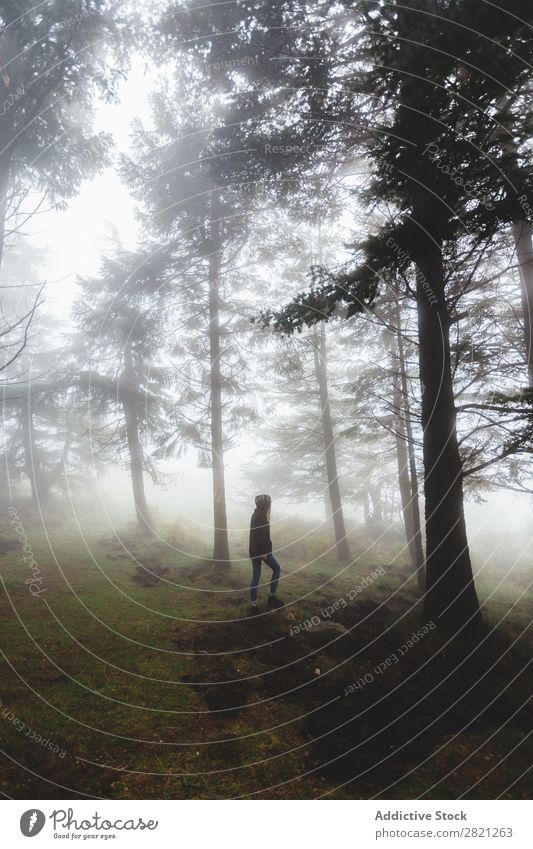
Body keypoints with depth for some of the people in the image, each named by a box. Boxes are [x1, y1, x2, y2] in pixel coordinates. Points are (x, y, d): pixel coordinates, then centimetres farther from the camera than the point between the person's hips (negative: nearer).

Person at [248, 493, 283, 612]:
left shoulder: (256, 515, 15)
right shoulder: (261, 516, -14)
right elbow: (261, 535, -21)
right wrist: (264, 551, -21)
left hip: (254, 550, 9)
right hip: (262, 549, -9)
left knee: (256, 577, 8)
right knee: (277, 569, 6)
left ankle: (254, 605, 8)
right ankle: (272, 597, 7)